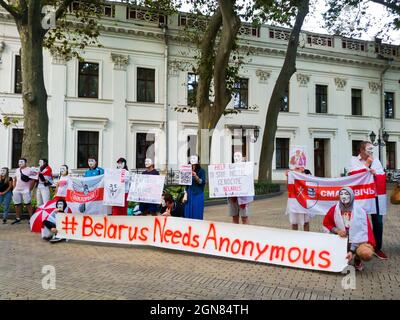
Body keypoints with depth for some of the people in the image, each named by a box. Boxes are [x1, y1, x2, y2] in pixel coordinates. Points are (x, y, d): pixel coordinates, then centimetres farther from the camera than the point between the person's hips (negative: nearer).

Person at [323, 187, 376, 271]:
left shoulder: (360, 211, -15)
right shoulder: (335, 209, -7)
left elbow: (361, 232, -17)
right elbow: (326, 224, 4)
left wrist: (352, 251, -24)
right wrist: (337, 230, -17)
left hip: (359, 241, -3)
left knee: (366, 254, -33)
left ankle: (357, 259, 6)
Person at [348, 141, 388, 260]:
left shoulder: (376, 160, 11)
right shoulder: (354, 160, 2)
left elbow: (382, 177, 7)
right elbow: (354, 175, -14)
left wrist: (375, 173, -13)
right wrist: (367, 165, -9)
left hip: (375, 195, 3)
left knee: (378, 222, 5)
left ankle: (377, 248, 17)